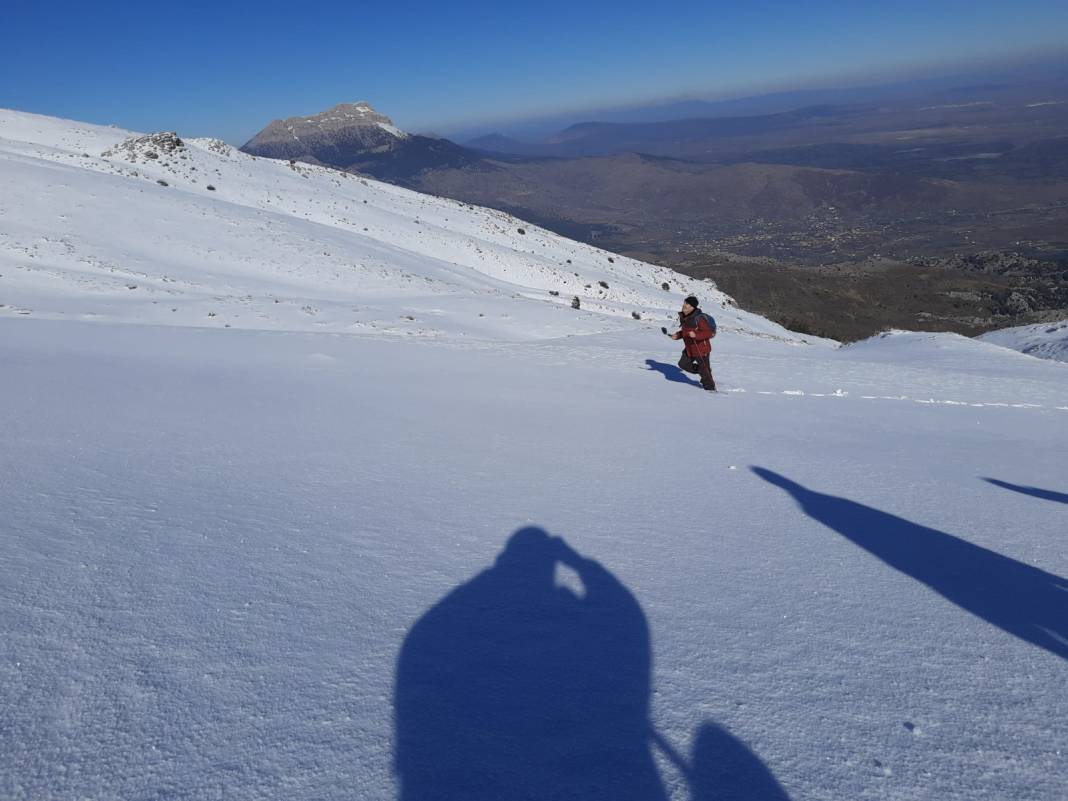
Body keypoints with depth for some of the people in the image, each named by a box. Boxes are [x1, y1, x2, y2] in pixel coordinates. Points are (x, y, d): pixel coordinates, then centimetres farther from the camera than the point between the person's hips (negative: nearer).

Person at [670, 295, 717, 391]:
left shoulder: (699, 318, -24)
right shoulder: (684, 317, 2)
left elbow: (711, 333, -26)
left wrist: (696, 335, -37)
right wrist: (677, 335, 0)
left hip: (701, 349, -8)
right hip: (689, 349, 8)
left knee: (704, 370, 2)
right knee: (683, 364, 10)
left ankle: (710, 387, 22)